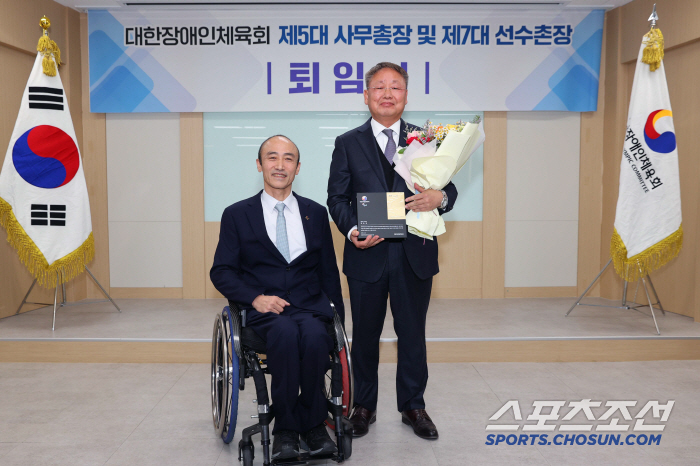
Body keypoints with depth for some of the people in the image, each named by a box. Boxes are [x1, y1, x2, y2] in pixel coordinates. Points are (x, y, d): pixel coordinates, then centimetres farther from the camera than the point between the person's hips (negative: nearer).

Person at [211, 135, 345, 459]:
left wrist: (338, 318, 6)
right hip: (263, 309, -1)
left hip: (309, 306, 2)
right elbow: (221, 272, 6)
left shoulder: (316, 213, 15)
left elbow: (329, 272, 17)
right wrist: (255, 298, -12)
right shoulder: (237, 215, 9)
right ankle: (286, 428, -21)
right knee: (285, 333, -36)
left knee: (315, 336, -34)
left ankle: (311, 424, -13)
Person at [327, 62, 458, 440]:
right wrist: (352, 231, -17)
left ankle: (413, 406, 29)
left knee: (412, 334, 12)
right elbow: (337, 198, 1)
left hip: (414, 255, 1)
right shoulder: (348, 143, 4)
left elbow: (448, 187, 6)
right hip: (367, 255, -1)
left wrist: (439, 197, -19)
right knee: (365, 335, 11)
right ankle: (364, 406, 29)